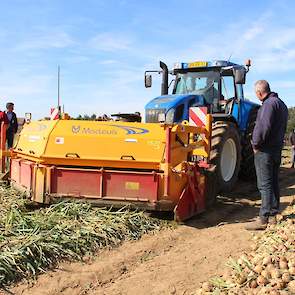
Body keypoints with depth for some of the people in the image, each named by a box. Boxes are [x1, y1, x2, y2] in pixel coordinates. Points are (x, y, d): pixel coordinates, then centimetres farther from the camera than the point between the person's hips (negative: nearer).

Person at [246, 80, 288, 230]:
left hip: (265, 151, -10)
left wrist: (256, 144, -15)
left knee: (265, 185, -7)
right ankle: (272, 215, 22)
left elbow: (263, 127, -26)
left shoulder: (269, 104, -16)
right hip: (277, 149, 10)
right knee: (273, 183, 14)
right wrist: (279, 142, 16)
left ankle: (263, 219, -3)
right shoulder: (281, 104, 16)